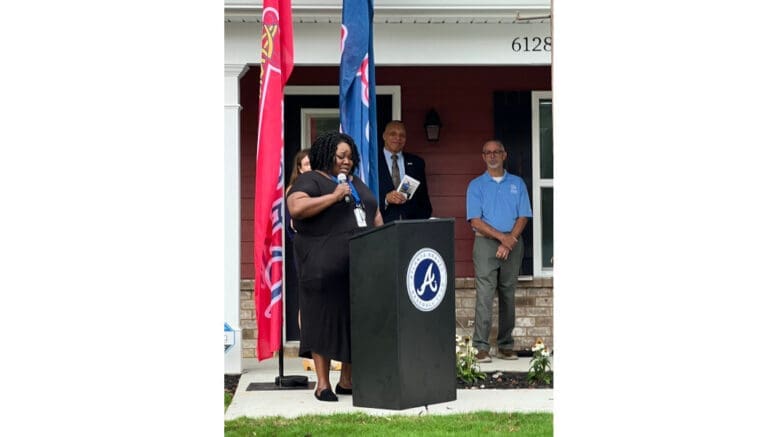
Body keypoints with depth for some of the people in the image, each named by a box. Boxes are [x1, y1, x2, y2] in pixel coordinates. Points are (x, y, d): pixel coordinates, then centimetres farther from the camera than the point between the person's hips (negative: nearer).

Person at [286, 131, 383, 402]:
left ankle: (347, 380, 15)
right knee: (325, 318, -4)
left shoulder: (356, 183, 22)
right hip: (326, 265, -7)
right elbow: (296, 207, -20)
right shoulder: (311, 181, -2)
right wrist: (334, 196, -18)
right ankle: (323, 384, 0)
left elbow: (375, 216, 25)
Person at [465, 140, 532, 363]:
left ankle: (505, 346, 10)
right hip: (486, 242, -2)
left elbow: (523, 216, 4)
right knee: (484, 295, -11)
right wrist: (502, 237, -13)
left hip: (513, 243, 2)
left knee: (508, 295, 5)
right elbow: (475, 220, -3)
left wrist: (510, 241, -10)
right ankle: (481, 347, -13)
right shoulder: (476, 185, 5)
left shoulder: (517, 183, 11)